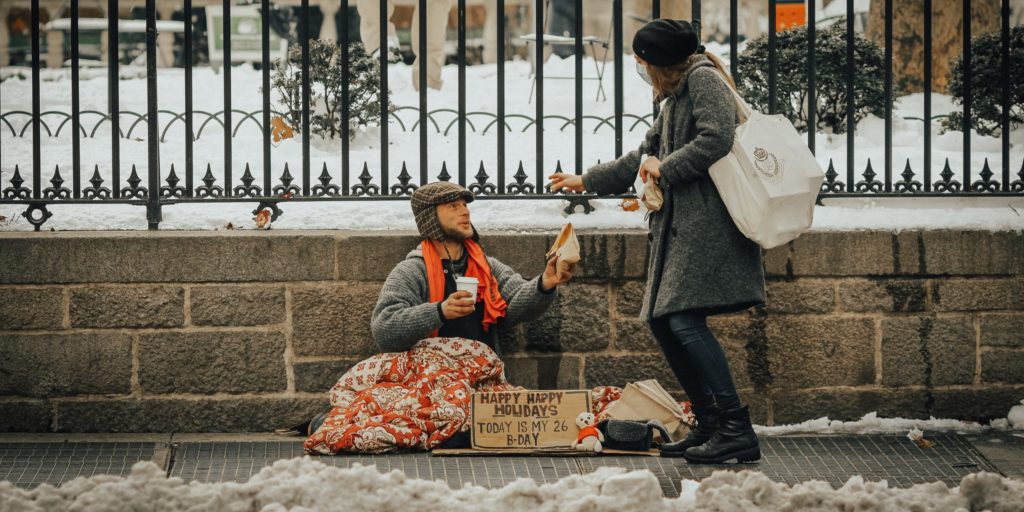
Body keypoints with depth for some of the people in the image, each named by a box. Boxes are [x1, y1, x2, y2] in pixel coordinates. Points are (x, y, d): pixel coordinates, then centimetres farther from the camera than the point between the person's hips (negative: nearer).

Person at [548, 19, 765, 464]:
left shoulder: (704, 79, -4)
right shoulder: (676, 97, 26)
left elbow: (717, 139, -20)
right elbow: (646, 155, 37)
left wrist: (665, 168, -9)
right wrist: (587, 181, 43)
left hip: (707, 222, -11)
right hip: (680, 225, 11)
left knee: (685, 320, -19)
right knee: (663, 321, 6)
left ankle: (736, 430, -22)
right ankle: (710, 425, 10)